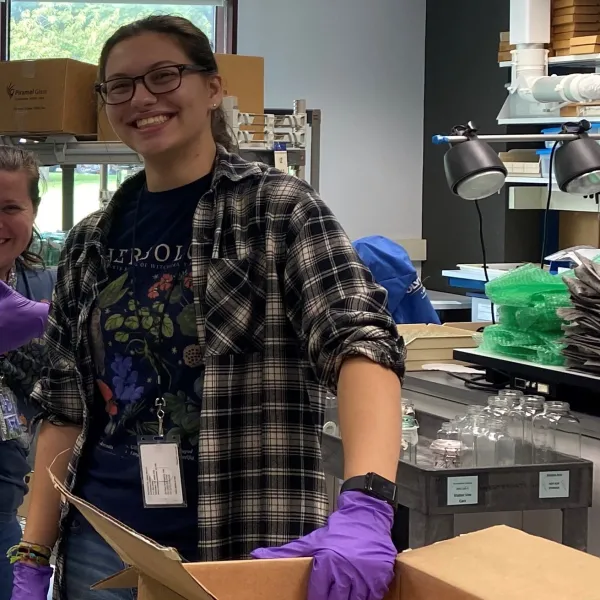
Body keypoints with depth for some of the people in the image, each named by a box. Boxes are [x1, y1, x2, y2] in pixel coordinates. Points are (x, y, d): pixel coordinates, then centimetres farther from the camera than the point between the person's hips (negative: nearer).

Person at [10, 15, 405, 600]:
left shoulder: (279, 208, -6)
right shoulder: (90, 243, 8)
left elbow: (360, 340, -19)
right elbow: (65, 410, 11)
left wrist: (363, 503, -35)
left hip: (242, 545, -4)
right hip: (102, 541, 4)